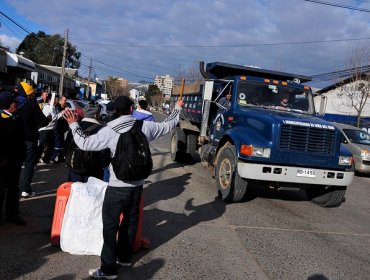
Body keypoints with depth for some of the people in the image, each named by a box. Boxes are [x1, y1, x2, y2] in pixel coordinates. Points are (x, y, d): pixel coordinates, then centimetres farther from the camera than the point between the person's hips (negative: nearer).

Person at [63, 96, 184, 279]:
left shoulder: (110, 131, -12)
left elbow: (85, 144, -10)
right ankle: (124, 257, 33)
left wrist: (73, 125, 4)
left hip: (118, 186, -5)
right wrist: (178, 108, 29)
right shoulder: (145, 126, -2)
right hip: (137, 184, 5)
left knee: (110, 225, 2)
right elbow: (168, 125, 12)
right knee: (130, 221, 19)